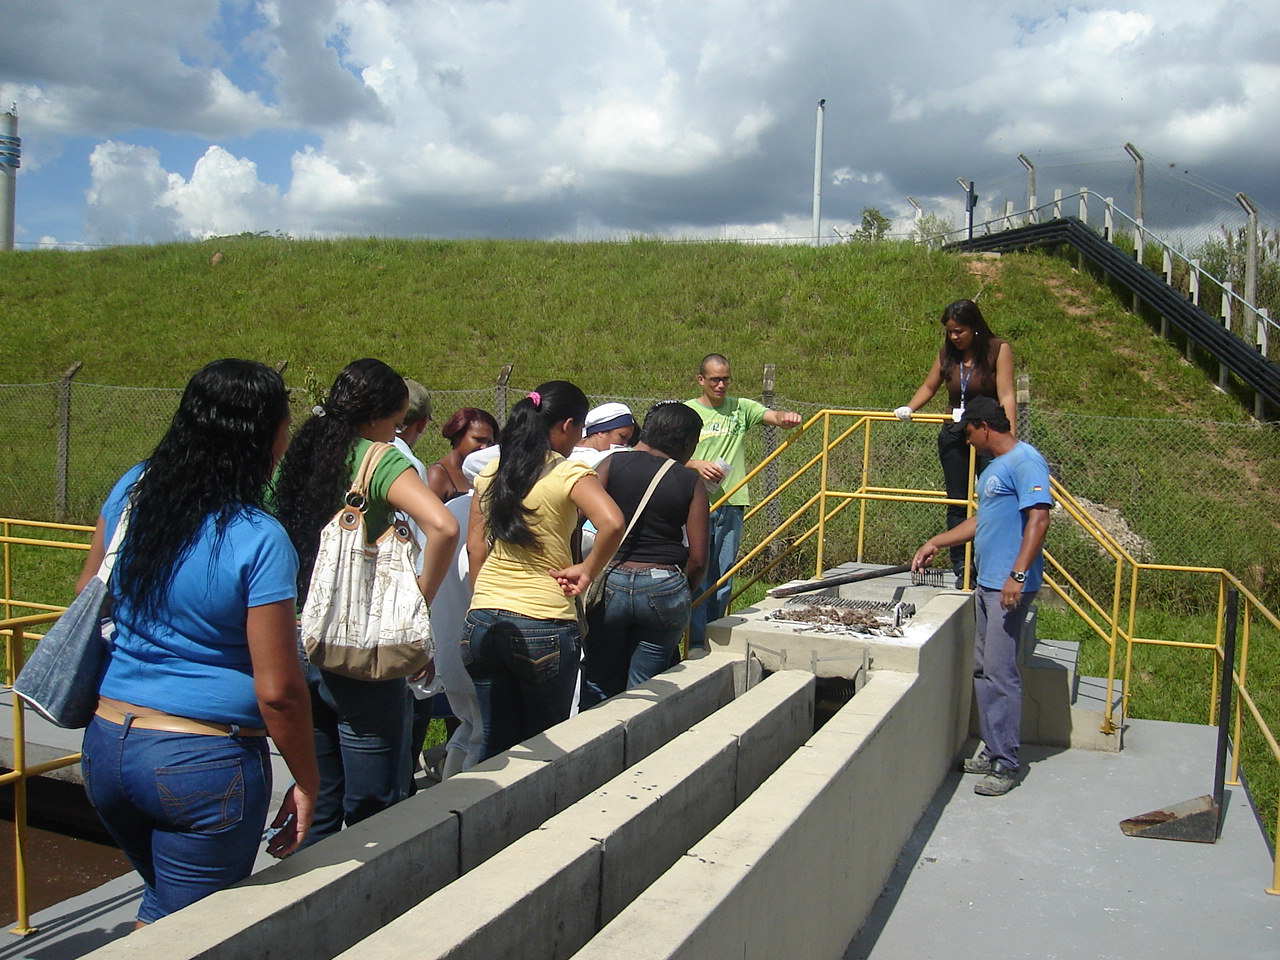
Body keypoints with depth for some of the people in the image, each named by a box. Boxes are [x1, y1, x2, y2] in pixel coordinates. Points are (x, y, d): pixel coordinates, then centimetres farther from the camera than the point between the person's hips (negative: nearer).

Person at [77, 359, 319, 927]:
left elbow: (87, 594, 14)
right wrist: (306, 783, -5)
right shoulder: (260, 541, -19)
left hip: (105, 746, 7)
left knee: (161, 902, 29)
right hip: (205, 767, -6)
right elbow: (278, 690, -18)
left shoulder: (131, 492, -1)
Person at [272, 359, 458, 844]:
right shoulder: (380, 461, -12)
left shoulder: (294, 458, 6)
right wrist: (421, 597, -15)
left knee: (316, 812, 20)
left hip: (298, 653, 6)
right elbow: (443, 526, -28)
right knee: (374, 816, 8)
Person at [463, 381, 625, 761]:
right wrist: (587, 571, -11)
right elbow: (611, 523, -26)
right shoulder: (569, 473, -9)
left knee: (497, 743, 15)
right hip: (543, 624, -5)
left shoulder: (490, 472, 8)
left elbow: (475, 545, 13)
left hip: (482, 620, 5)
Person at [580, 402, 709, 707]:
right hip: (665, 588, 0)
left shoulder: (613, 464, 0)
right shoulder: (691, 483, 1)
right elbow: (698, 560, -1)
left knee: (599, 686, 12)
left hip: (610, 585, 0)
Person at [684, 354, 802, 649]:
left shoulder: (741, 408, 10)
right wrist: (697, 464, -16)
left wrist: (787, 418, -26)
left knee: (723, 578, 9)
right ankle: (696, 644, 2)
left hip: (731, 505, 3)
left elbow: (773, 416, -3)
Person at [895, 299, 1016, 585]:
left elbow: (1006, 395, -16)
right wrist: (908, 409, 0)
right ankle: (960, 569, 12)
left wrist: (1010, 436, -26)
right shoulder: (947, 354, 5)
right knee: (957, 504, 5)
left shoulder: (999, 350, -8)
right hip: (954, 436, 4)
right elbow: (929, 387, 18)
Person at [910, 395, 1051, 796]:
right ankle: (992, 751, 21)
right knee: (982, 670, 12)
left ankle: (1006, 765, -1)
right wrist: (936, 543, 28)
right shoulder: (994, 467, 19)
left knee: (1000, 672, -8)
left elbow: (1039, 519, -21)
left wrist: (1018, 575, -26)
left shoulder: (1024, 461, -11)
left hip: (1009, 586, -10)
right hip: (986, 583, 10)